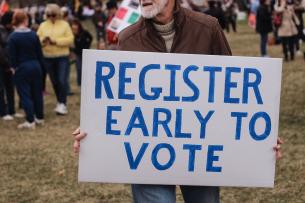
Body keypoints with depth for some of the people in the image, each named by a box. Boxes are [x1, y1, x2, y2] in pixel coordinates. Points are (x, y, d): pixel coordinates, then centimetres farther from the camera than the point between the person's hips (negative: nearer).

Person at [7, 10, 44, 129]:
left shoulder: (12, 37, -12)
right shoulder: (33, 35, -1)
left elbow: (12, 56, -10)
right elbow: (39, 53, 4)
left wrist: (14, 67, 3)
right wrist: (40, 66, 14)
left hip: (22, 68, -4)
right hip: (35, 66, 4)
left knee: (25, 94, 0)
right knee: (37, 92, 15)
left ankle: (30, 121, -2)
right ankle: (39, 118, 25)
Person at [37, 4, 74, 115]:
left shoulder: (65, 24, -1)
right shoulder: (43, 26, 7)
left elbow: (70, 39, -9)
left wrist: (56, 41, -19)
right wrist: (43, 40, -18)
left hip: (62, 57, -3)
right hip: (48, 58, 3)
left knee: (62, 81, -12)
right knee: (55, 82, 11)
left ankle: (62, 104, -9)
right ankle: (60, 102, 24)